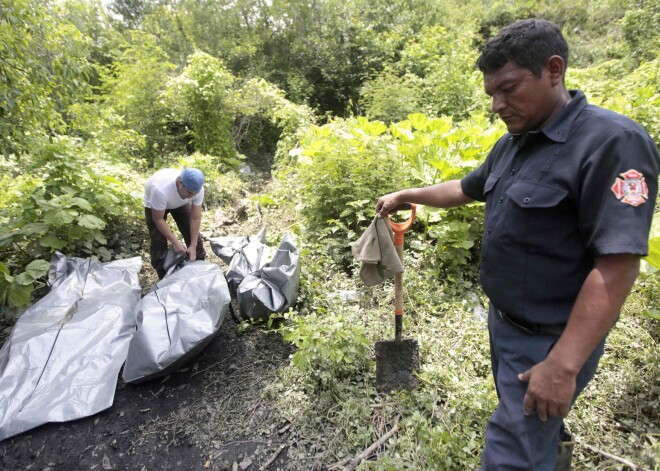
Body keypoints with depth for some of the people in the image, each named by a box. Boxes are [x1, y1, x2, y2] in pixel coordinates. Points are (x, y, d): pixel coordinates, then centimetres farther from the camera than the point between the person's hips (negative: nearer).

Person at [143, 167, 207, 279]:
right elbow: (158, 219, -31)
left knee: (193, 234, -1)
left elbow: (195, 218, -25)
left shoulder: (197, 189, -34)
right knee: (158, 240, -6)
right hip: (154, 203, -3)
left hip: (180, 202, 3)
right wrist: (175, 242, -30)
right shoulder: (161, 190, -46)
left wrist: (193, 246, -25)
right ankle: (164, 278, 10)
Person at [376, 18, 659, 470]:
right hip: (504, 321, 8)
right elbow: (467, 189, 21)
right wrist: (405, 195, 23)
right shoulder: (512, 144, 4)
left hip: (550, 341, -7)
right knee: (523, 416, 26)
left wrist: (563, 364, -27)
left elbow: (619, 264, -27)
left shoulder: (613, 142, -22)